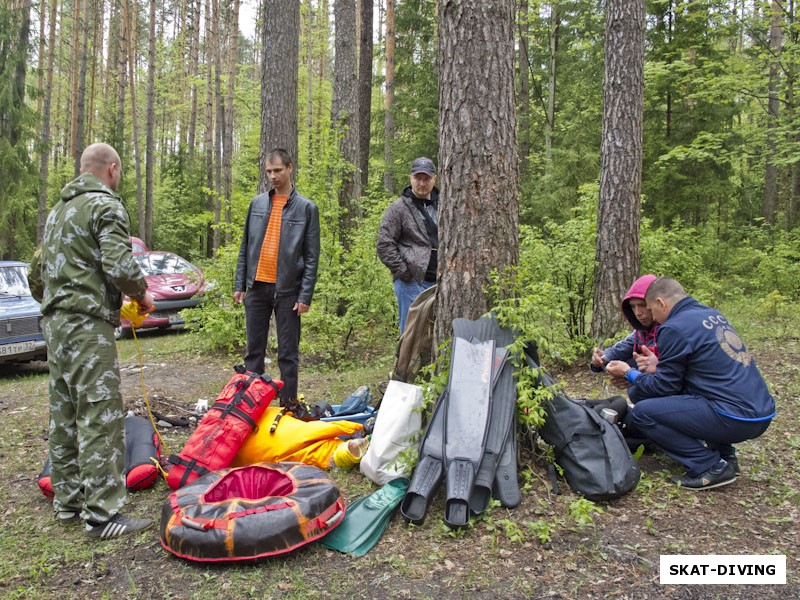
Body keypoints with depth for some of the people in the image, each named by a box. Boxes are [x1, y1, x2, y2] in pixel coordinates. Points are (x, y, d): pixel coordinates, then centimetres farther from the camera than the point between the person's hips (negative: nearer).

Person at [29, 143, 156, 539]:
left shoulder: (58, 210, 21)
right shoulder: (106, 205, -7)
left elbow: (37, 273, 23)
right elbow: (119, 266, -20)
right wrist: (141, 294, -4)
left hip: (54, 324, 9)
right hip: (87, 326, -9)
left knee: (64, 415, 13)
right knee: (100, 416, -7)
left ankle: (68, 502, 23)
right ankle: (103, 514, -4)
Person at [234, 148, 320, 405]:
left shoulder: (306, 208, -1)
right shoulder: (257, 203, 10)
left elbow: (312, 257, -3)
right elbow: (245, 247, 13)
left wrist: (305, 296, -10)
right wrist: (240, 284, 7)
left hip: (287, 290, -3)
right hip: (257, 287, 4)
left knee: (288, 353, 4)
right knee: (254, 350, 11)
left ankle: (289, 404, 13)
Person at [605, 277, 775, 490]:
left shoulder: (675, 328, -12)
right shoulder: (713, 315, 14)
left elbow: (665, 387, -6)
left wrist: (630, 373, 10)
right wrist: (656, 369, 29)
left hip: (735, 419, -9)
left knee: (642, 412, -8)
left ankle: (711, 467, -4)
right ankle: (725, 456, 19)